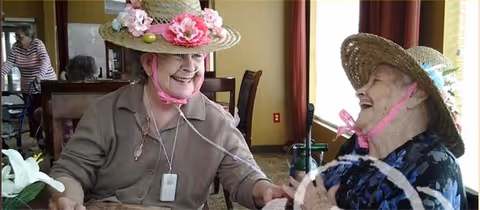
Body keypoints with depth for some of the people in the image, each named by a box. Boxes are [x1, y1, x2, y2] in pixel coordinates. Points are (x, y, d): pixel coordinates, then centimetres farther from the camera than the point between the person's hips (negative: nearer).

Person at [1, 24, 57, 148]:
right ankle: (39, 138, 22)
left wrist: (40, 75, -46)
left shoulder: (37, 44, -14)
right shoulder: (16, 47, 0)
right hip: (28, 88, 5)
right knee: (32, 113, 10)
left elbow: (45, 60, -28)